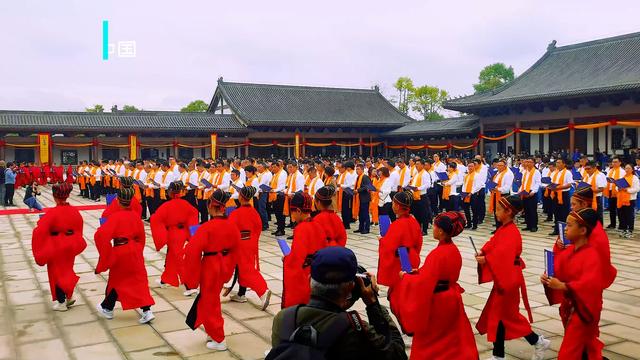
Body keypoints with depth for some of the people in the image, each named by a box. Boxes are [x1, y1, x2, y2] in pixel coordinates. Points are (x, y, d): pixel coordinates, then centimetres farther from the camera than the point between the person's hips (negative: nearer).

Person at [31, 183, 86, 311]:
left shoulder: (52, 213, -22)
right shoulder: (74, 211, -5)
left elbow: (40, 231, -23)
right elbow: (79, 228, 7)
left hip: (56, 247, -5)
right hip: (70, 246, 5)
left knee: (56, 273, 10)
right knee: (67, 270, 24)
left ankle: (61, 303, 19)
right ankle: (69, 297, 28)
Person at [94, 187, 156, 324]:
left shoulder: (115, 217, -15)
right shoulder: (136, 215, -1)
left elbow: (101, 235, -22)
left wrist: (106, 255, -10)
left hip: (120, 252, -4)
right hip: (135, 251, 4)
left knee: (116, 281, 14)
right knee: (139, 280, 8)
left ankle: (107, 309, 33)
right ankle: (146, 311, 2)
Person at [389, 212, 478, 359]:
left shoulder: (437, 254, -25)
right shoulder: (454, 250, 0)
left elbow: (423, 283, -26)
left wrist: (405, 277, -11)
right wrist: (420, 271, 9)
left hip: (436, 302, -8)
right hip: (452, 299, 8)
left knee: (426, 344, 10)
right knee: (452, 339, 21)